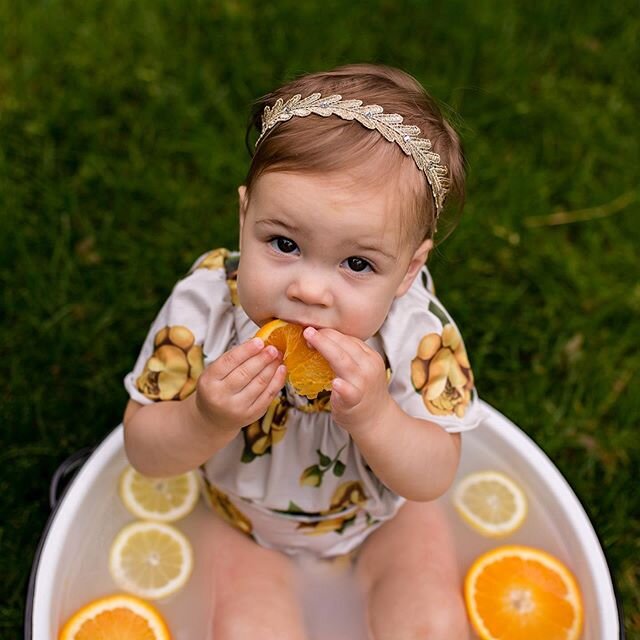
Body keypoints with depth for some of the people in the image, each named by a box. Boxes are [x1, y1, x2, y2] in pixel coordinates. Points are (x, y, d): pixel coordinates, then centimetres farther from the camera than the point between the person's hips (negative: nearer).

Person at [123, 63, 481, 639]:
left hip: (381, 512, 1)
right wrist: (207, 421, -42)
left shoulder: (419, 334, -29)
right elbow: (145, 452, -20)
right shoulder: (203, 306, -29)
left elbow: (433, 478, -24)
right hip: (244, 518, 0)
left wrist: (374, 415, -44)